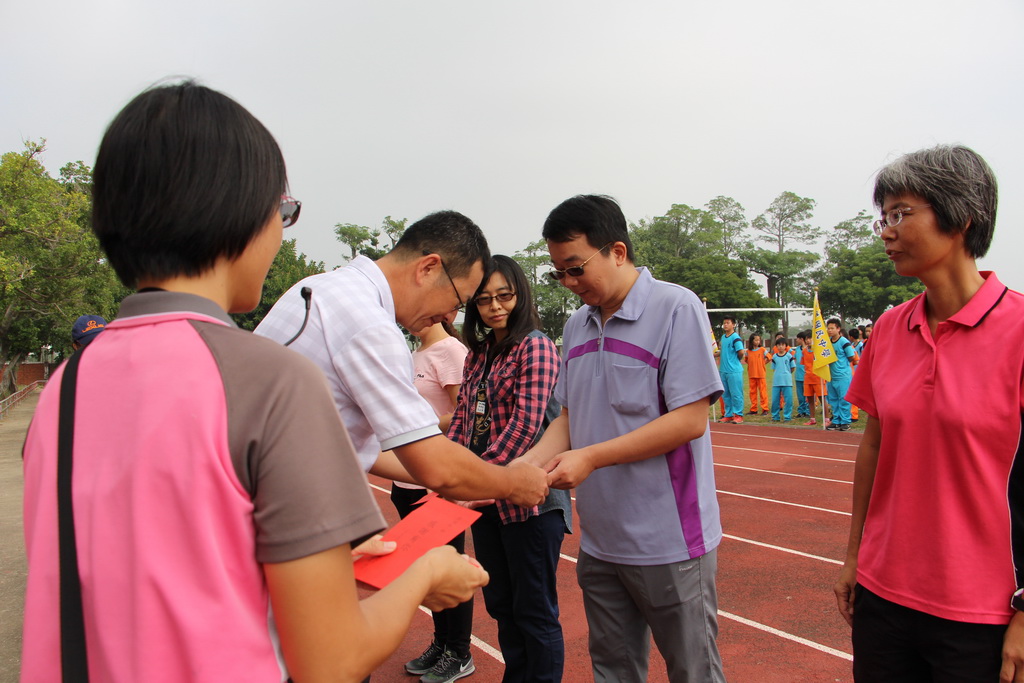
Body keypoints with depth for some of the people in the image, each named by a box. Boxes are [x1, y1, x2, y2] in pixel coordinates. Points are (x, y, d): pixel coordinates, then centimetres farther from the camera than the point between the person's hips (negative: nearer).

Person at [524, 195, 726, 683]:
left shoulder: (677, 308, -12)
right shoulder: (577, 325, 8)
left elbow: (690, 420, -18)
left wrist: (591, 458, -20)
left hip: (669, 542, -6)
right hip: (599, 540, 6)